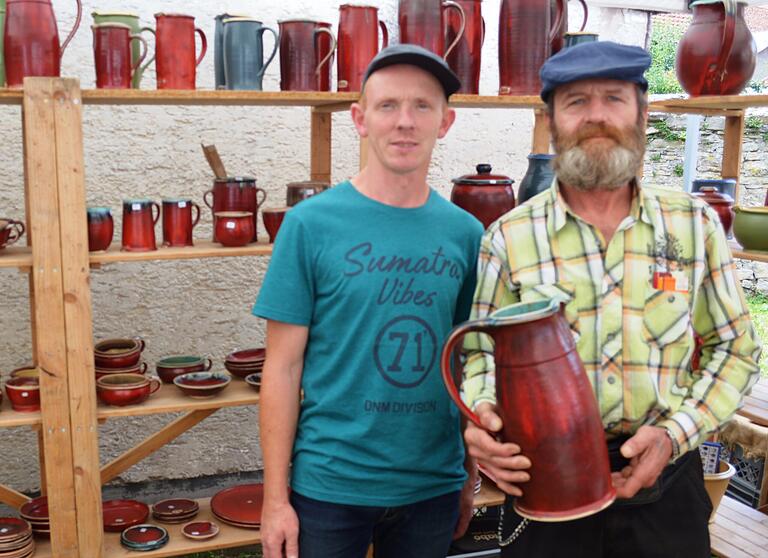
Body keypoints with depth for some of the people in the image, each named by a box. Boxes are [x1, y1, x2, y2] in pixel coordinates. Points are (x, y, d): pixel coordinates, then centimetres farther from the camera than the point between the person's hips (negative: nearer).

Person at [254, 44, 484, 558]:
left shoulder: (466, 233, -1)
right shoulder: (310, 223, -9)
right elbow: (283, 368, -7)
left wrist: (470, 479, 8)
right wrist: (275, 497, -7)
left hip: (433, 485, 3)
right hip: (329, 482, -3)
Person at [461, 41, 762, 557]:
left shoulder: (695, 224, 0)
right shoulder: (510, 237, -3)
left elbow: (735, 348, 5)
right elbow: (483, 353, 1)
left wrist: (674, 434, -9)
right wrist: (483, 415, -19)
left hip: (664, 479, 1)